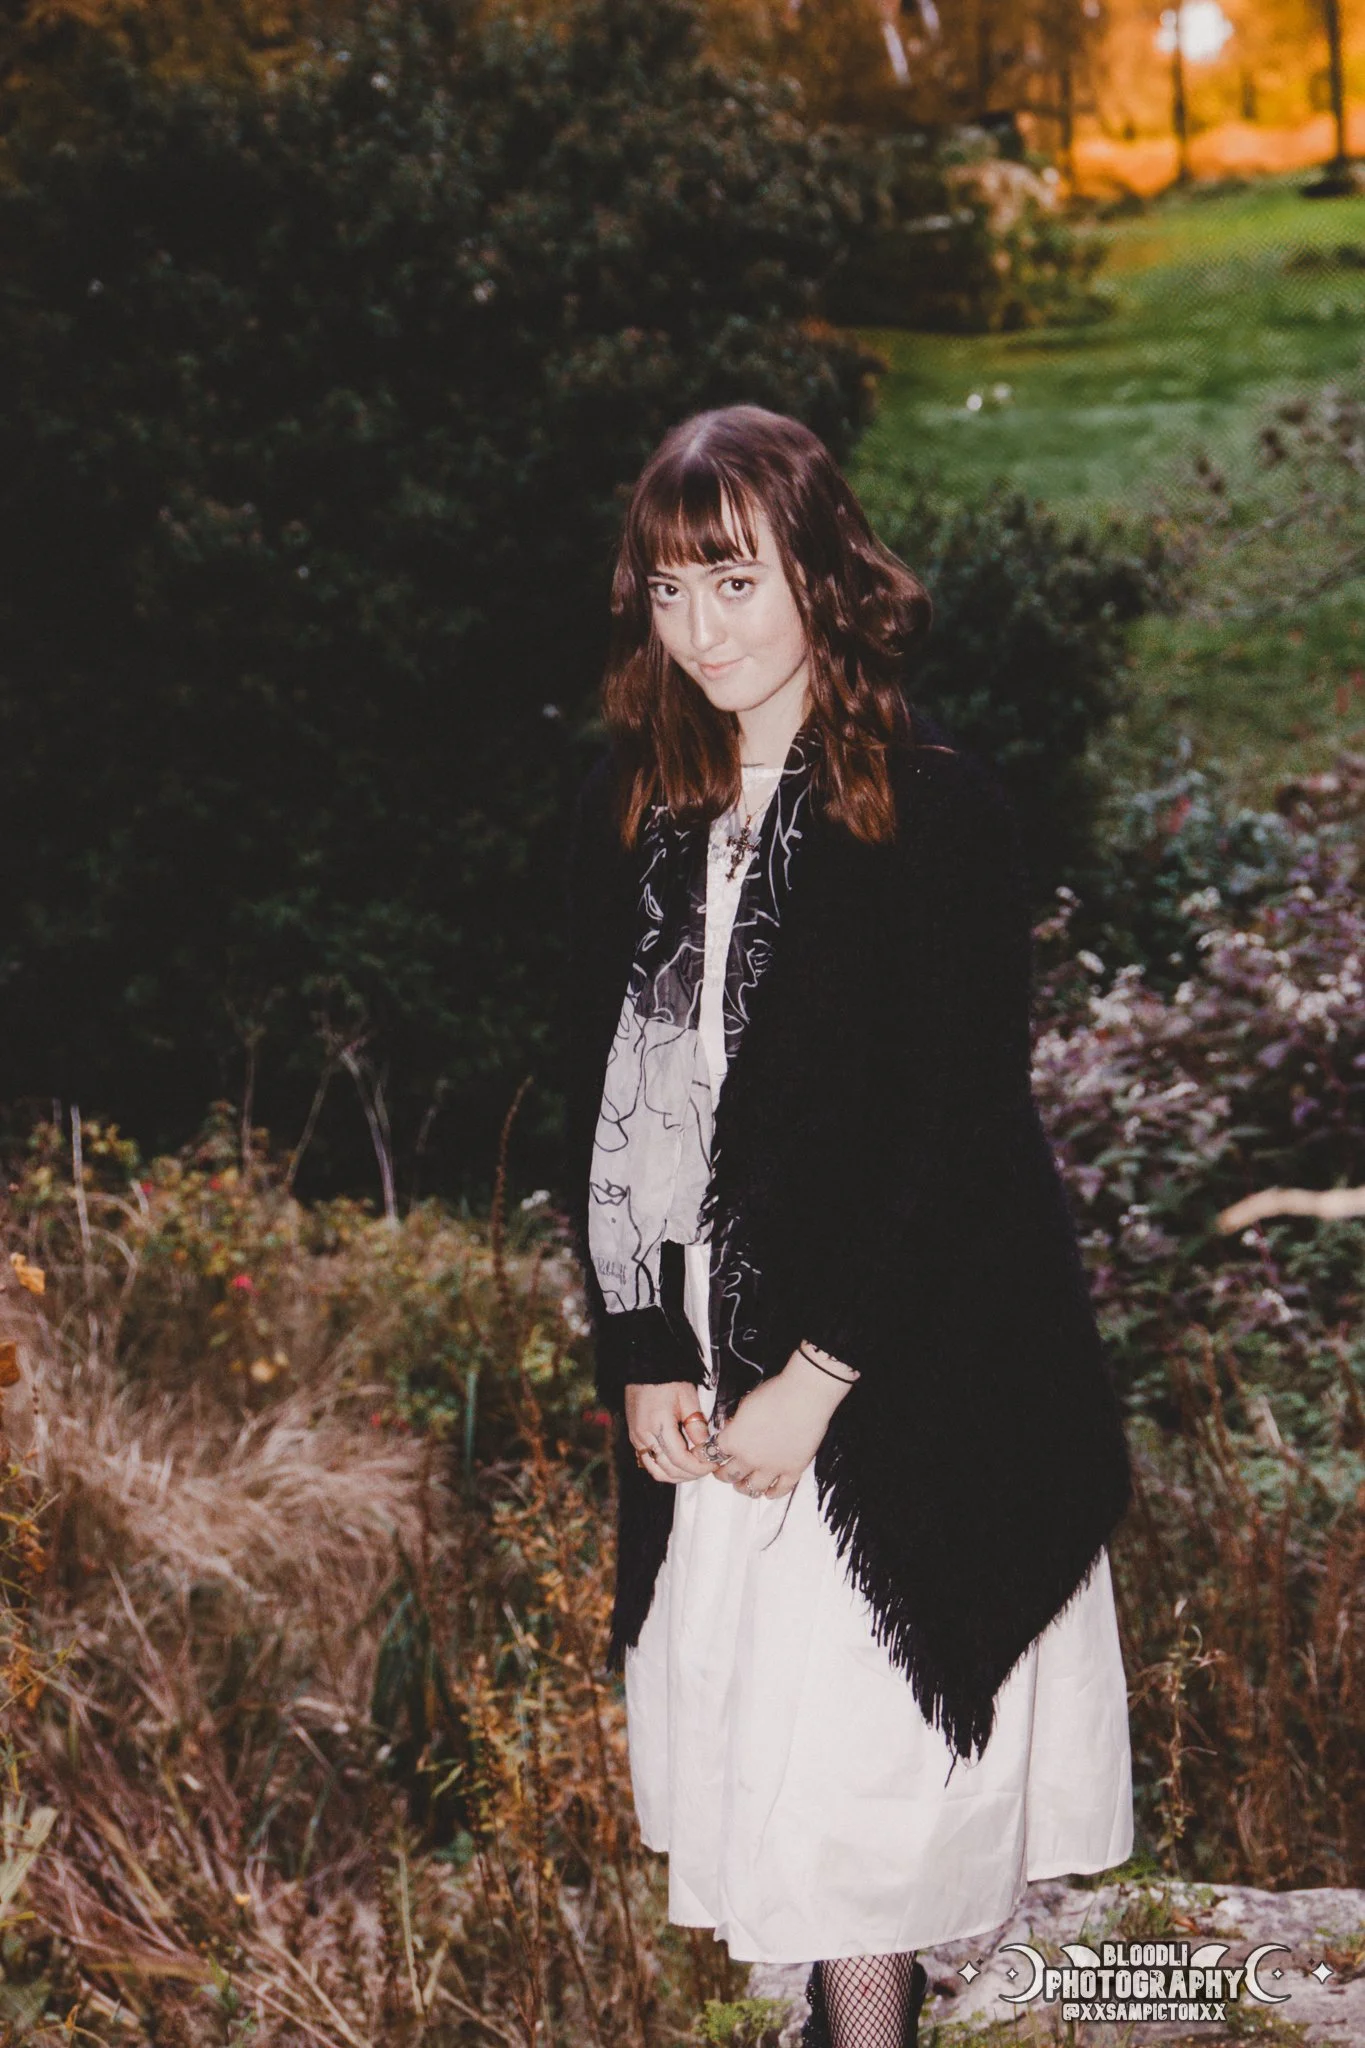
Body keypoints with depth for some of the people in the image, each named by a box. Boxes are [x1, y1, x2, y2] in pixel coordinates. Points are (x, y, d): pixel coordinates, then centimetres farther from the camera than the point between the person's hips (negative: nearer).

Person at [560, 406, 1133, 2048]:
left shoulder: (934, 808, -12)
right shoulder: (626, 813, 5)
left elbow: (962, 1130, -14)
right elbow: (603, 1105, 7)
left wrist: (813, 1382, -14)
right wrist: (645, 1358, -1)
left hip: (905, 1365, -5)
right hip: (708, 1362, 5)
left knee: (845, 1773, 0)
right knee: (733, 1742, 11)